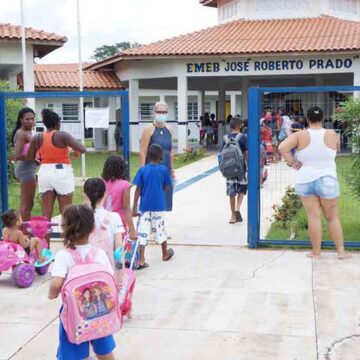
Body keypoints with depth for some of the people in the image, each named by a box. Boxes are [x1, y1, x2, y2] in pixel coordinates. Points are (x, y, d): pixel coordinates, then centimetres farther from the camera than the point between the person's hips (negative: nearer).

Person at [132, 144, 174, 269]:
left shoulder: (142, 170, -3)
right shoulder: (163, 170, -5)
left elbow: (138, 190, -5)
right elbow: (167, 188, 2)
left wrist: (134, 208, -2)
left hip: (145, 206, 0)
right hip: (158, 206, 0)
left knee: (142, 232, 0)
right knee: (160, 229, 16)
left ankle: (141, 260, -5)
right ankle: (165, 253, 35)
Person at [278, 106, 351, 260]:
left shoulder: (300, 135, -9)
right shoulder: (332, 135, -5)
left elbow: (282, 147, -20)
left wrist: (293, 162, -9)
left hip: (305, 181, 0)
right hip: (327, 181, 0)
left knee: (313, 217, 5)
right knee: (333, 217, 10)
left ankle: (316, 251, 13)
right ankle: (341, 251, 15)